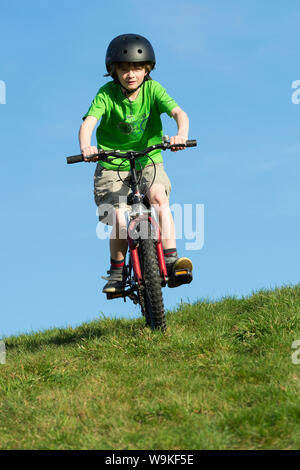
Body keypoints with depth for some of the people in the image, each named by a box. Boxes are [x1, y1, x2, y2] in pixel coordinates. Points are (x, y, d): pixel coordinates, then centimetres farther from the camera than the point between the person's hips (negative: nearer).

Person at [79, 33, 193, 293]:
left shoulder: (153, 89, -9)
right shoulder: (106, 94, -12)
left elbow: (179, 113, -23)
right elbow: (89, 122, -28)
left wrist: (181, 134, -46)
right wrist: (85, 146, -50)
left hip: (148, 160, 1)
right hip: (112, 166, -1)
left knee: (159, 197, -28)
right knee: (120, 220, -16)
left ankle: (170, 259, -28)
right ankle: (117, 272, 7)